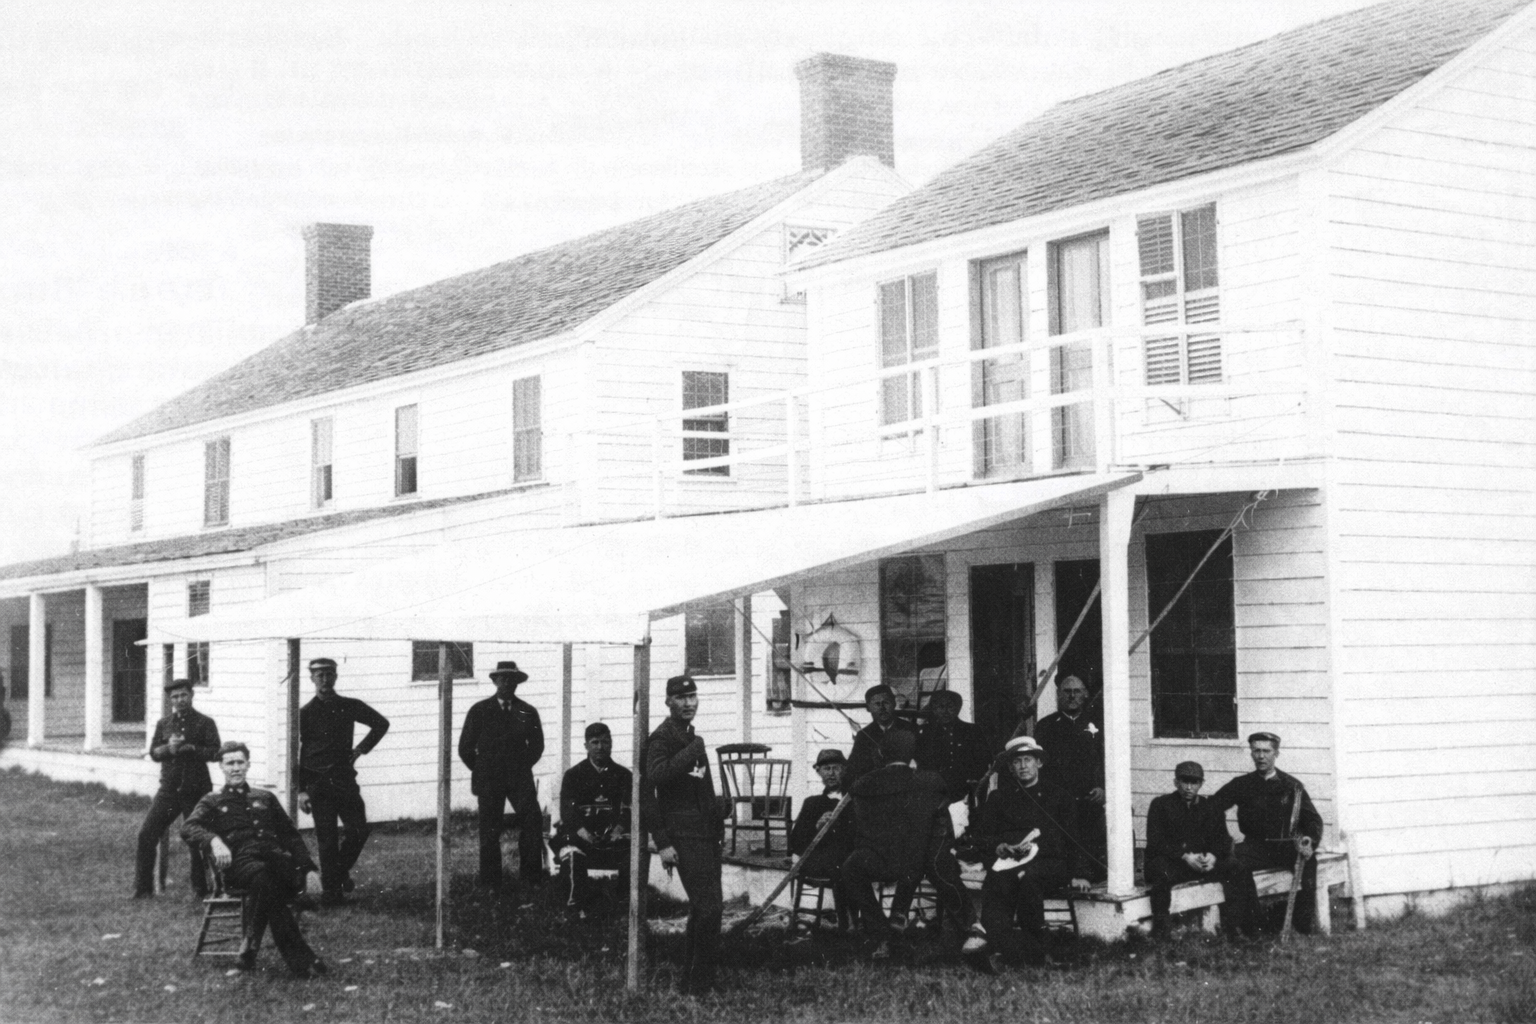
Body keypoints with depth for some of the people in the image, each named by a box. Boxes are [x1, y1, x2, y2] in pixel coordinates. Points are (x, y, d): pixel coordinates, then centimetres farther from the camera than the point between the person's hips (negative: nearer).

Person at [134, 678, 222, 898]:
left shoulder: (204, 723, 0)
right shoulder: (164, 724, 12)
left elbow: (214, 752, -8)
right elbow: (153, 752, 7)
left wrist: (190, 748, -21)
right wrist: (168, 748, -13)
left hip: (196, 789, -3)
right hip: (169, 787, 3)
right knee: (146, 835, -3)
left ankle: (202, 890, 13)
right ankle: (143, 888, 6)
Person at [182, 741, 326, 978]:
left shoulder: (265, 798, 32)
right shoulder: (212, 802, 24)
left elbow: (290, 834, 25)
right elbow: (188, 828, 5)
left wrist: (307, 867, 9)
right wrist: (214, 840, -17)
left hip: (274, 855, 2)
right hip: (240, 860, -2)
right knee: (263, 876, -40)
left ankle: (251, 943, -32)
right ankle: (299, 959, -42)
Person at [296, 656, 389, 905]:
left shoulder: (350, 707, 7)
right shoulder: (305, 713, 0)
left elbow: (381, 724, 20)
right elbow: (296, 753, -2)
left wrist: (361, 749, 11)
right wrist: (301, 790, -8)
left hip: (345, 779, 2)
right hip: (318, 782, -2)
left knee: (358, 830, -4)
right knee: (326, 838, -1)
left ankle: (341, 869, 23)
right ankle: (331, 889, 8)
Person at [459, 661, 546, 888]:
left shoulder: (527, 712, 10)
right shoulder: (480, 711, 5)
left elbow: (537, 745, 18)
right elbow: (466, 747, 7)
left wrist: (523, 767, 10)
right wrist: (482, 770, 6)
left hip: (520, 778, 1)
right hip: (489, 781, -1)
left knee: (533, 821, -14)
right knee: (489, 833, -1)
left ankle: (531, 879, -9)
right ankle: (490, 884, 5)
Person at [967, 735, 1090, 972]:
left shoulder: (1057, 797, 24)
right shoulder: (998, 798, 26)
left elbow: (1072, 838, 18)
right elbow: (981, 836, 20)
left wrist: (1077, 874, 5)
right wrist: (998, 847, -3)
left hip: (1049, 863, -1)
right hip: (1009, 862, 1)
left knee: (1027, 877, -39)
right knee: (996, 884, -36)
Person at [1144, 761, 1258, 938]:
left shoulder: (1210, 807, 17)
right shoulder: (1161, 805, 4)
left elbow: (1223, 839, 8)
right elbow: (1155, 842, -7)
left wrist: (1213, 855, -16)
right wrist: (1185, 856, -21)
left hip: (1204, 861, 4)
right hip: (1170, 862, -4)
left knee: (1239, 868, -20)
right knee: (1162, 873, -39)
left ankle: (1235, 927, -20)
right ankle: (1159, 934, -31)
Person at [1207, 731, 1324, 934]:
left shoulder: (1291, 786, 9)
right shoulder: (1242, 785, 10)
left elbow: (1313, 819, 4)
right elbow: (1212, 807, 2)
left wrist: (1310, 841, -17)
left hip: (1286, 846, -1)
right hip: (1257, 847, 1)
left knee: (1308, 861, -33)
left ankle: (1304, 923, -19)